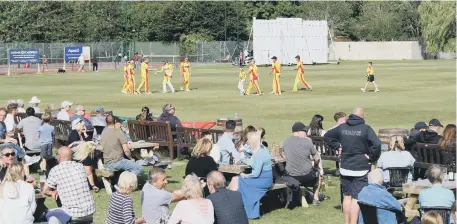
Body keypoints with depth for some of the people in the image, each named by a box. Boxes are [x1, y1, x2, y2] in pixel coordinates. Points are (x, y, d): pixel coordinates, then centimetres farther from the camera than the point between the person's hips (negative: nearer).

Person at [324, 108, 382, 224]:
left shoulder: (342, 127, 5)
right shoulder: (366, 129, -12)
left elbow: (327, 136, 17)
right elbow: (376, 144, -24)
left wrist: (337, 147, 15)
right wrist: (372, 158, -11)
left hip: (345, 168, 5)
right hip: (360, 170, -5)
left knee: (347, 196, 16)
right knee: (356, 198, -4)